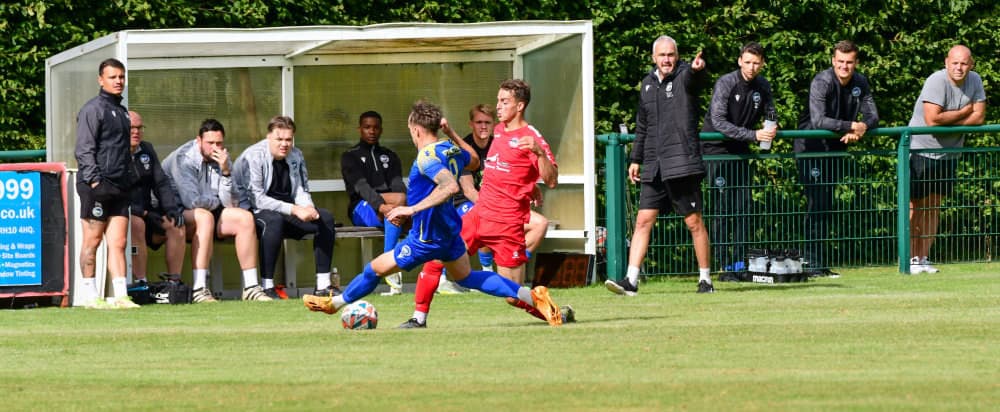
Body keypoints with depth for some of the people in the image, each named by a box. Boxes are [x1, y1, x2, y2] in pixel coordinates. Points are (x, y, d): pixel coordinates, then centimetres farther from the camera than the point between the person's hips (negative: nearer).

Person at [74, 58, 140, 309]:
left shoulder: (121, 112, 21)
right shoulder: (93, 109, -5)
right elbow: (84, 150, -11)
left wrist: (130, 180, 18)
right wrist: (94, 180, -18)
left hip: (119, 188, 8)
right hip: (96, 186, -8)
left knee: (118, 243, 2)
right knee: (92, 241, -3)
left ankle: (120, 295, -1)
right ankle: (89, 295, -1)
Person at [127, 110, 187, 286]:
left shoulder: (147, 150, 15)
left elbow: (161, 182, 15)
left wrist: (172, 207, -3)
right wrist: (141, 212, -21)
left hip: (147, 211, 7)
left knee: (176, 226, -17)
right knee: (137, 224, -37)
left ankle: (174, 280, -16)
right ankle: (140, 282, -37)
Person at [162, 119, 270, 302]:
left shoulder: (222, 159, 4)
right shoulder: (183, 159, -16)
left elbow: (231, 203, -4)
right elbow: (192, 201, -25)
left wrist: (226, 172, -17)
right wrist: (217, 201, -7)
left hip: (208, 212, 7)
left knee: (245, 217, -13)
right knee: (205, 217, -35)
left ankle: (250, 287, -14)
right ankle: (199, 289, -41)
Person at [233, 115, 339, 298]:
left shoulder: (296, 156, 8)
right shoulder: (253, 157, -14)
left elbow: (302, 190, 12)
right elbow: (256, 198, -22)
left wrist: (308, 208, -13)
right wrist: (293, 210, -28)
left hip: (288, 212, 7)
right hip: (254, 212, -7)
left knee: (325, 218, -11)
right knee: (275, 220, -39)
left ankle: (323, 284, -11)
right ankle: (267, 287, -38)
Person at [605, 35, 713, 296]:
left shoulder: (685, 76, -3)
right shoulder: (648, 84, 15)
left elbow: (693, 79, -31)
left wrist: (697, 69, -54)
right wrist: (636, 159, 21)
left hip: (682, 164, -6)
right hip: (654, 167, 6)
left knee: (693, 222, 0)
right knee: (643, 220, -1)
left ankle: (705, 279, 11)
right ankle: (631, 280, -4)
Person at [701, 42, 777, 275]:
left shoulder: (763, 87, 1)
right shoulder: (725, 84, -17)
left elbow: (771, 114, 15)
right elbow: (718, 122, -25)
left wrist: (772, 129, -11)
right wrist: (754, 135, -31)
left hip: (740, 150, 6)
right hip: (716, 149, -6)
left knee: (743, 205, 2)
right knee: (723, 206, -10)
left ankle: (740, 260, 6)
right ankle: (722, 262, -8)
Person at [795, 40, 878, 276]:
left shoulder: (860, 83, 0)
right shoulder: (822, 82, -20)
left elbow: (872, 115, -1)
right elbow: (818, 121, -30)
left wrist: (862, 128, -24)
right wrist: (852, 126, -31)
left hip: (836, 148, 7)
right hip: (811, 148, -7)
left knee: (827, 206, 8)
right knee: (817, 203, -13)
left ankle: (822, 265, 11)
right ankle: (813, 264, -13)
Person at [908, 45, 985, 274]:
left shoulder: (975, 81, -1)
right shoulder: (936, 81, -20)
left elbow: (979, 117, -5)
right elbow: (932, 119, -27)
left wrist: (948, 120, -17)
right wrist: (964, 112, -14)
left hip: (949, 152, 6)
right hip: (921, 150, -5)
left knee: (934, 207, 8)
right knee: (914, 206, -3)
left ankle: (924, 257, 12)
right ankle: (911, 259, 2)